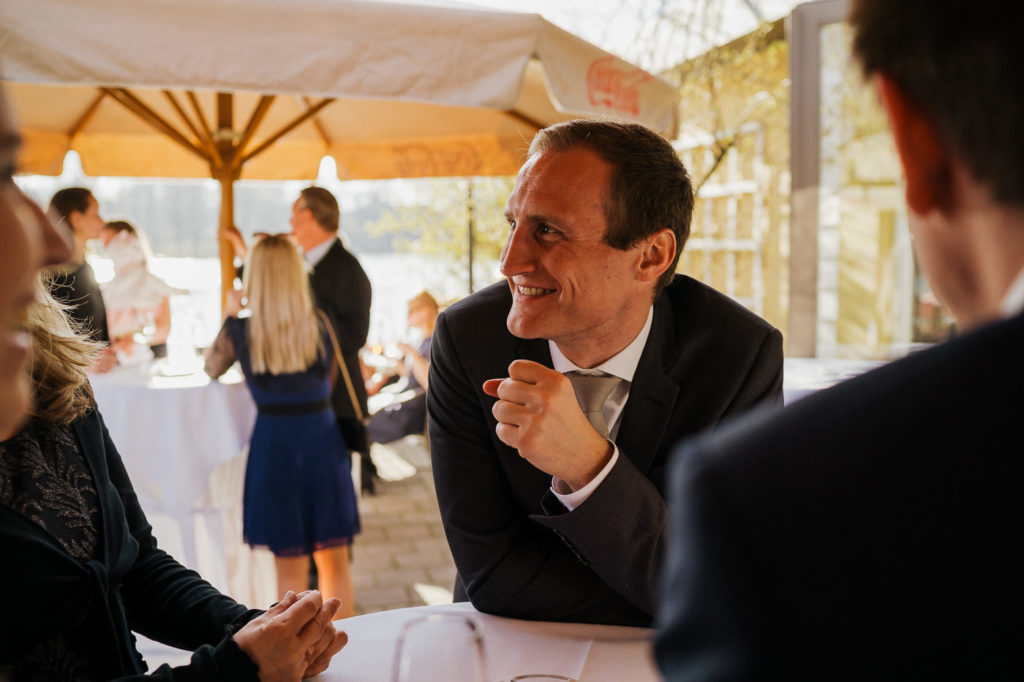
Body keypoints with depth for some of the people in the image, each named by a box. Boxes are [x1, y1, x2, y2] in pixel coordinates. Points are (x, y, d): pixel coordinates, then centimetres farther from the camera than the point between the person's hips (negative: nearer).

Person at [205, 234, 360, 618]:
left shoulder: (241, 333, -5)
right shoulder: (320, 326, -2)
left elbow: (212, 368, 15)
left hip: (274, 440, -1)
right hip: (322, 438, 2)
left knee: (290, 566, 8)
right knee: (334, 562, 13)